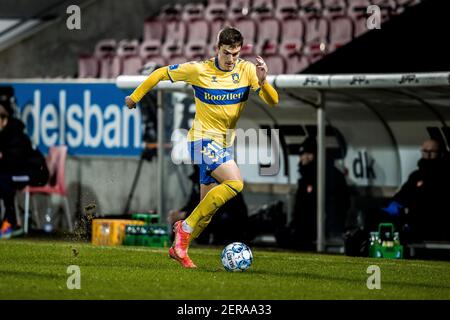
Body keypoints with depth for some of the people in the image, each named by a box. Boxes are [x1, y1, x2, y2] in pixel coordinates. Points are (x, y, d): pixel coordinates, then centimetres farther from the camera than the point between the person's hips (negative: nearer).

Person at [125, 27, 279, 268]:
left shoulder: (247, 70, -3)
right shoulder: (199, 70, -11)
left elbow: (272, 101, -10)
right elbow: (162, 73, 2)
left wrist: (262, 81, -30)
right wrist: (135, 96, 8)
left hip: (225, 144, 6)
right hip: (204, 139, -6)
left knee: (208, 210, 7)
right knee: (235, 182, -26)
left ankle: (179, 248, 22)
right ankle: (186, 227, -18)